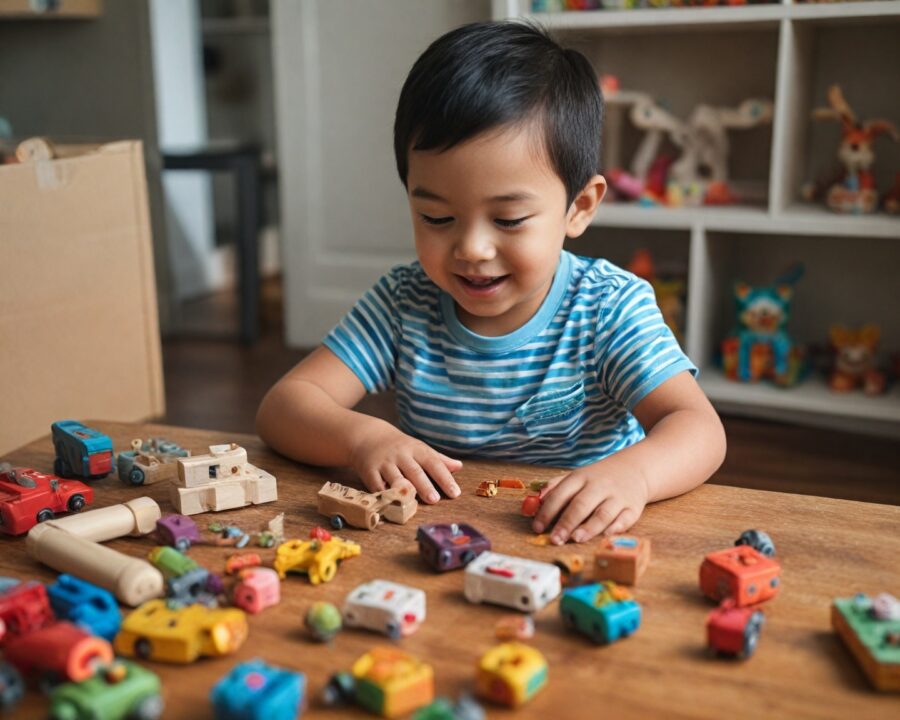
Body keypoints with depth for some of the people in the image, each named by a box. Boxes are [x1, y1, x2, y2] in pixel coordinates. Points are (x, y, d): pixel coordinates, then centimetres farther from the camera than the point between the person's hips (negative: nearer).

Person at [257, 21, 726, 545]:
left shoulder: (611, 309, -11)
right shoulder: (404, 304, -5)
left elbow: (700, 429, -20)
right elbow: (283, 405, -8)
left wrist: (631, 472, -42)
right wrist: (362, 437, -29)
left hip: (578, 545, -2)